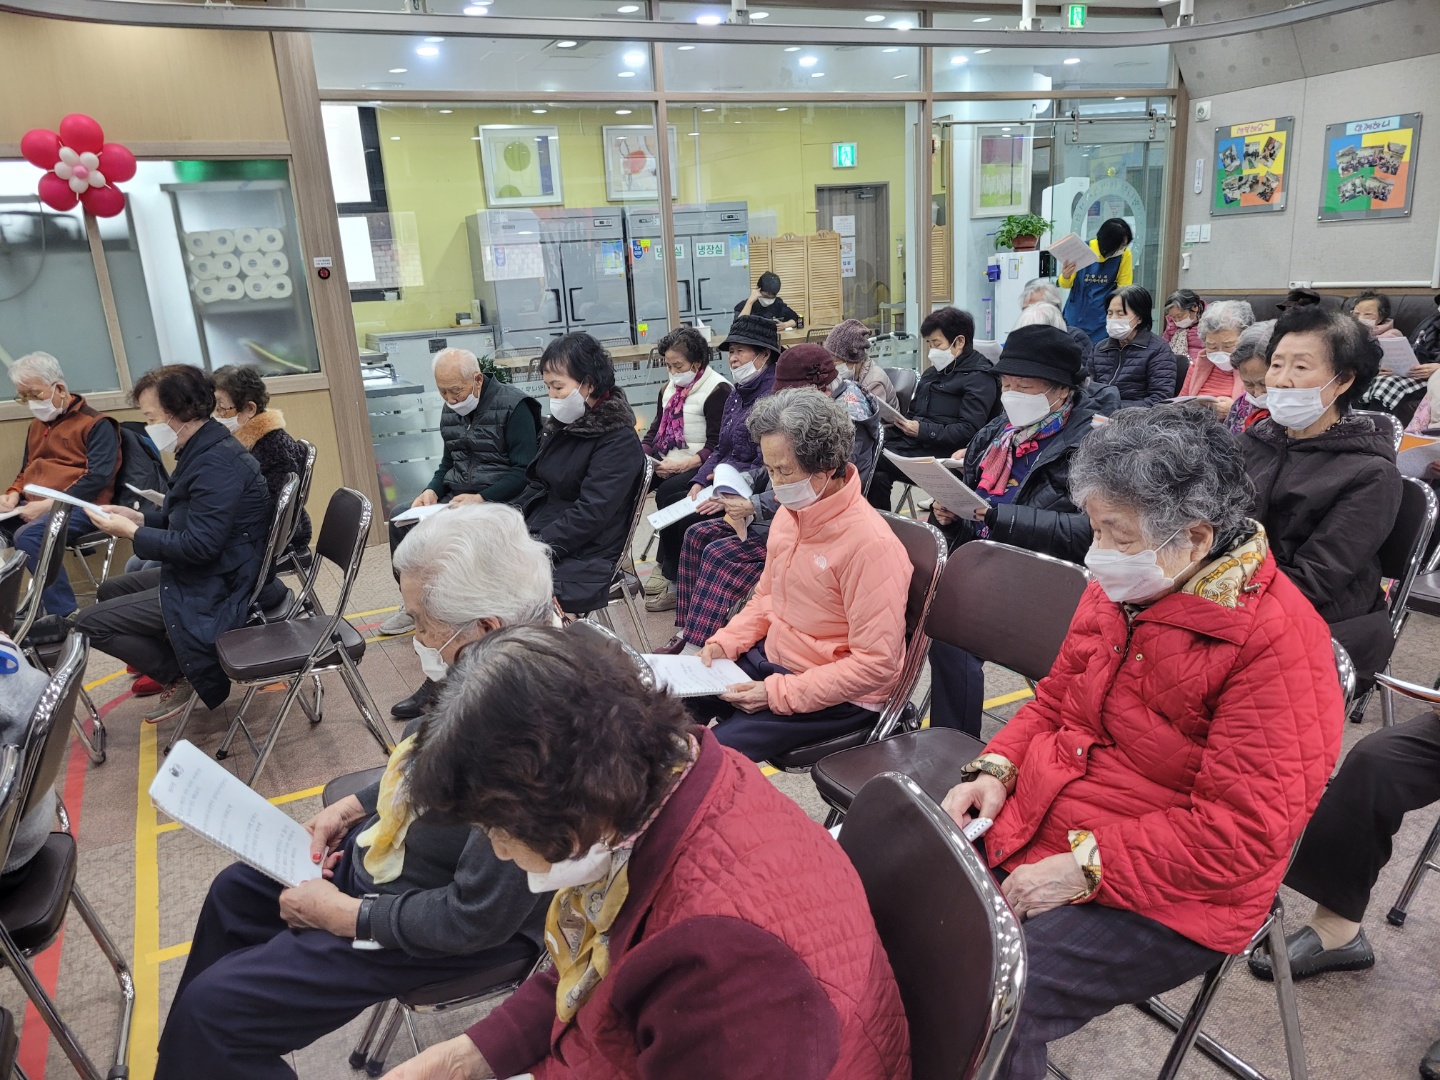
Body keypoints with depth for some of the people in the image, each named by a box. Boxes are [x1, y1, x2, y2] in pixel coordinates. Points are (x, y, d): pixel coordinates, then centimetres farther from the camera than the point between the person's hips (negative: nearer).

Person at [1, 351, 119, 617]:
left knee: (28, 536, -33)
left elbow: (98, 477, -16)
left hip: (78, 506, -8)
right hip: (33, 506, 8)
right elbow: (26, 471, 29)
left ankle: (64, 616, -27)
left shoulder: (96, 424, -5)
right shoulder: (36, 426, 21)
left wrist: (50, 504, -21)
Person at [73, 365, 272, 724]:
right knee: (110, 591, 26)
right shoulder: (204, 450, 6)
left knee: (89, 622, -6)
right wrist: (139, 517, 3)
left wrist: (131, 533, -17)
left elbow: (200, 546, -28)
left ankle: (183, 676, 3)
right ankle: (174, 665, 19)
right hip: (203, 573, 11)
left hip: (215, 591, -11)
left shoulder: (217, 464, -26)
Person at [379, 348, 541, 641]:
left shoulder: (514, 406, -13)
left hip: (500, 499, -8)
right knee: (401, 520, -7)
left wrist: (481, 499, -27)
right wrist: (432, 490, -1)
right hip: (457, 496, 8)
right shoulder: (451, 410, 11)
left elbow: (525, 472, -18)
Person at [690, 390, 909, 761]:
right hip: (770, 659, 8)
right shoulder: (789, 512, 1)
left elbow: (876, 664, -24)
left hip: (838, 698, -8)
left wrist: (778, 693, -24)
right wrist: (724, 642, -2)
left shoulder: (870, 544, -25)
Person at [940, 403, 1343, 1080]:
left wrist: (1085, 866, -23)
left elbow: (1245, 830, -22)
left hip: (1162, 898, -7)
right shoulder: (1119, 588, 2)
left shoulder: (1277, 641, -20)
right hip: (1032, 822, 7)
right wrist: (995, 770, -3)